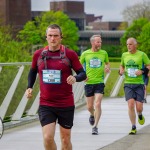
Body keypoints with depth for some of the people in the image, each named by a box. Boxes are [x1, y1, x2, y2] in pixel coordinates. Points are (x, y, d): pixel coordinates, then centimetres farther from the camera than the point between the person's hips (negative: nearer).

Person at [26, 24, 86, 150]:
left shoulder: (70, 54, -5)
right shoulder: (39, 54, 3)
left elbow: (83, 73, -3)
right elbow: (33, 71, 20)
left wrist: (75, 78, -25)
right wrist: (29, 87, 5)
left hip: (66, 105, -1)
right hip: (46, 105, 1)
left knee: (65, 139, 9)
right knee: (47, 138, -13)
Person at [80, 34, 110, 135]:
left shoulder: (104, 53, 4)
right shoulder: (85, 54, 1)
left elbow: (107, 63, 21)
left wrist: (108, 68, -1)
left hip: (99, 82, -1)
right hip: (89, 82, 1)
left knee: (97, 104, -14)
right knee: (89, 106, 7)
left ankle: (95, 126, -9)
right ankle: (92, 115, 43)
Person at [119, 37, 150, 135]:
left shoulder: (142, 55, -2)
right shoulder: (124, 55, 8)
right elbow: (122, 65, 24)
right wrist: (121, 71, 2)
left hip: (139, 84, -2)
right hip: (128, 84, 2)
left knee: (139, 107, -6)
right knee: (131, 104, -14)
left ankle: (140, 115, 33)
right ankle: (133, 127, -5)